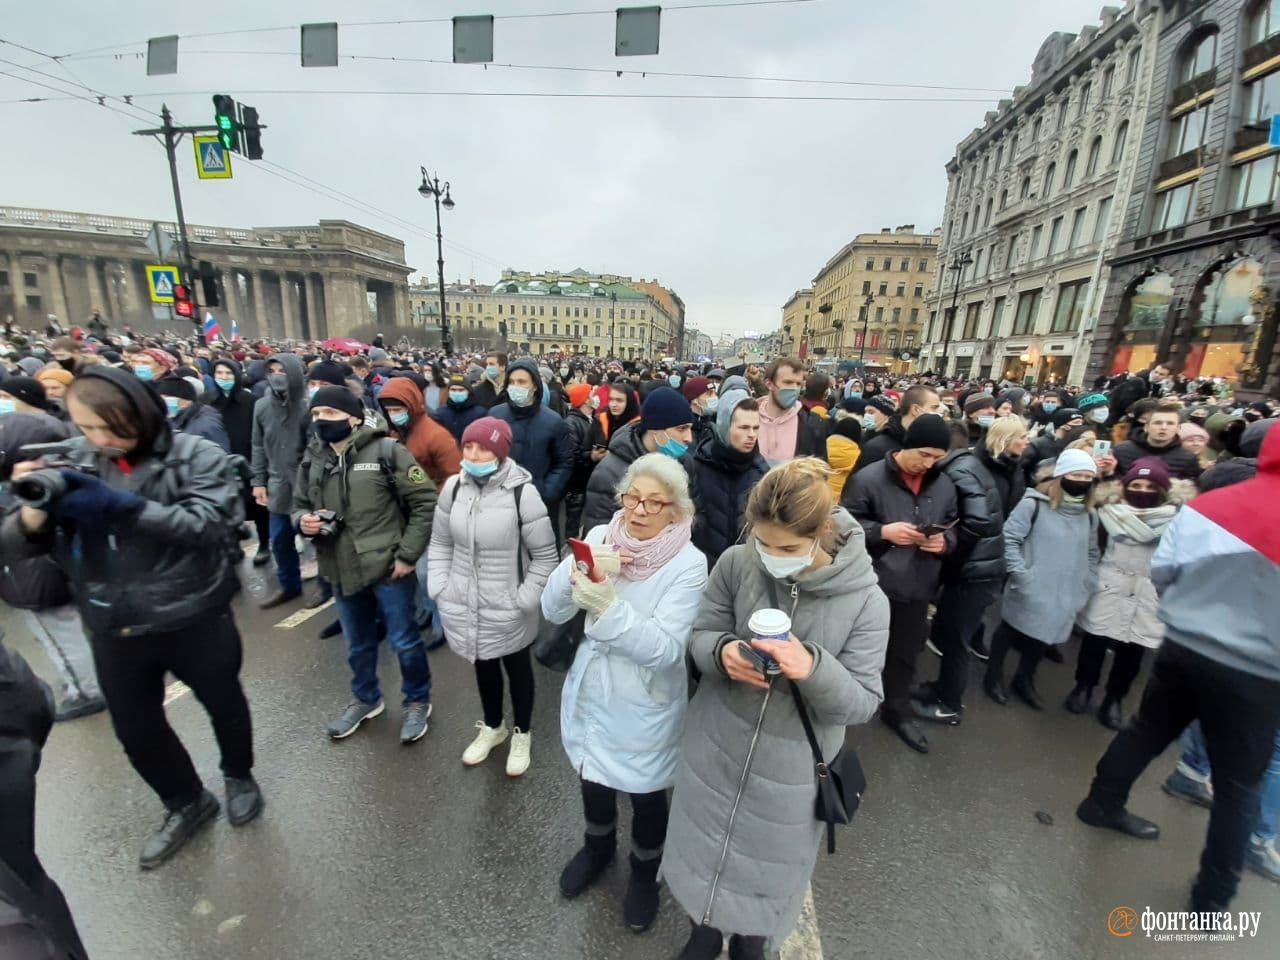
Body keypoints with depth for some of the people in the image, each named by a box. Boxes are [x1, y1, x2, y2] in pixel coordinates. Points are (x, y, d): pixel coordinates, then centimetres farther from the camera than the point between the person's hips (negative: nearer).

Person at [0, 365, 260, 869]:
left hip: (194, 621, -4)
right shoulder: (71, 461, -2)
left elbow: (210, 525, -26)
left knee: (224, 707, 19)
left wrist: (119, 505, -33)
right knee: (136, 731, 21)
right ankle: (186, 803, 46)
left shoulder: (198, 457, -14)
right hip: (113, 631, 4)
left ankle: (239, 776, 48)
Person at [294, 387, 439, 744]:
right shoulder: (312, 459, 4)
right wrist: (302, 521, -8)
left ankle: (418, 701, 33)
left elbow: (425, 502, -13)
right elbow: (299, 505, 17)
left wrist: (408, 554, -14)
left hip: (388, 567, -5)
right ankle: (365, 699, 47)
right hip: (342, 570, 5)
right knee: (358, 644, 23)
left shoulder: (386, 451, -14)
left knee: (404, 640, 9)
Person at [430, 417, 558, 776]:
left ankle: (522, 733, 46)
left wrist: (523, 600, -14)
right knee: (483, 666, 26)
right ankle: (492, 726, 53)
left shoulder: (522, 492, -20)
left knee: (517, 669, 20)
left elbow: (545, 556, -13)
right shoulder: (454, 487, -5)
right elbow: (440, 543, 8)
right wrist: (439, 589, 0)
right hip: (464, 604, 4)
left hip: (507, 609, -4)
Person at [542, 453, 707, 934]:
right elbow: (552, 611, -11)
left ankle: (644, 872, 53)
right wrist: (576, 573, -31)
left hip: (645, 708, -3)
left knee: (646, 796, 21)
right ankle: (598, 847, 60)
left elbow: (664, 650, -28)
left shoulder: (688, 564, -23)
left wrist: (609, 606, -41)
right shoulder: (600, 536, -11)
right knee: (593, 782, 28)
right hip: (591, 693, 4)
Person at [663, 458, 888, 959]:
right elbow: (699, 636, -7)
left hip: (792, 765, -1)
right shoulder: (736, 564, -17)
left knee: (768, 867, 24)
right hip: (717, 745, 1)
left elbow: (862, 703, -15)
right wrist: (723, 650, -30)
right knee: (704, 849, 24)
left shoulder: (866, 601, -20)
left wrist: (814, 668, -35)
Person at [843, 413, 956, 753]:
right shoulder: (868, 479, -15)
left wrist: (944, 542, -9)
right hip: (873, 583, -4)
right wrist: (883, 532, -22)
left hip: (918, 586, 5)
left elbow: (953, 530, 13)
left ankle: (898, 711, 43)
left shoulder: (945, 485, 2)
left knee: (905, 654, 21)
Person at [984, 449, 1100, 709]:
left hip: (1063, 597, 6)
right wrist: (1021, 575, -18)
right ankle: (994, 676, 28)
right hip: (1030, 593, -5)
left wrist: (1087, 587, 12)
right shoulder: (1035, 504, -13)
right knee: (1010, 631, 9)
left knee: (1042, 637, 15)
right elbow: (1009, 538, -15)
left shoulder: (1088, 514, 8)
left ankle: (1025, 680, 36)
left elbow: (1091, 554, 19)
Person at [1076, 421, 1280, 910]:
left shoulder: (1204, 504, -7)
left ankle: (1102, 802, 39)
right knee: (1239, 783, 14)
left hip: (1182, 648, 3)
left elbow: (1159, 572, -1)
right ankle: (1213, 894, 27)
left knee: (1146, 730, 23)